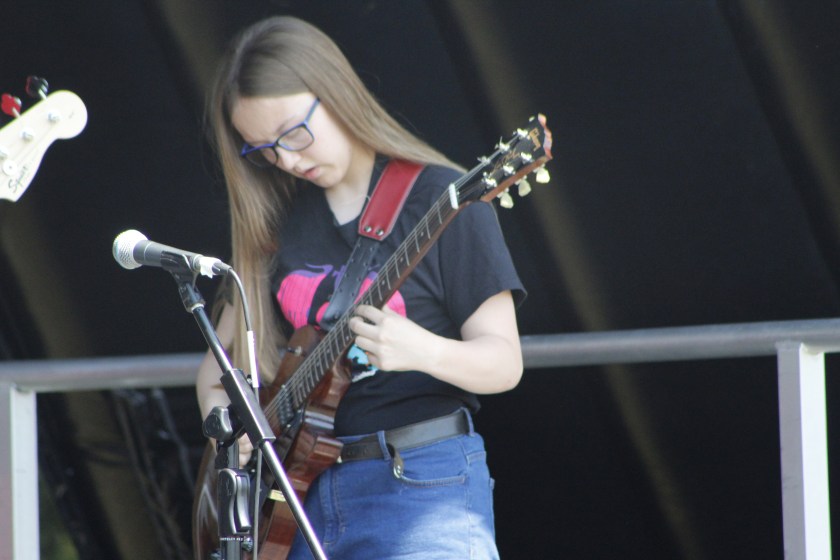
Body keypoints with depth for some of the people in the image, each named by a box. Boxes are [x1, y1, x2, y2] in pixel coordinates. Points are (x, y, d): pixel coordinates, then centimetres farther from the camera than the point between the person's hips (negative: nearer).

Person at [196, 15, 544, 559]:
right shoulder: (276, 219, 13)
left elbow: (504, 361, -6)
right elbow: (222, 354, 20)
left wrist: (422, 351, -25)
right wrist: (218, 412, -1)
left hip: (422, 488, -5)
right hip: (299, 494, 5)